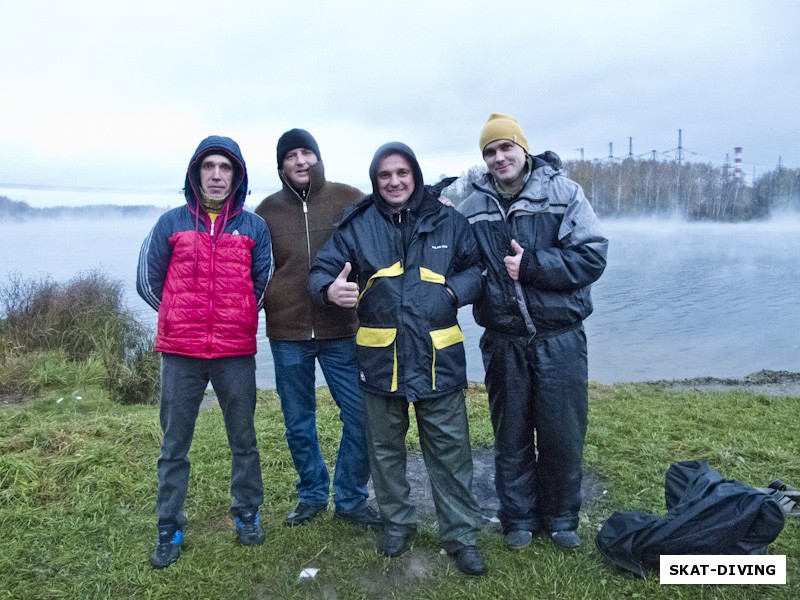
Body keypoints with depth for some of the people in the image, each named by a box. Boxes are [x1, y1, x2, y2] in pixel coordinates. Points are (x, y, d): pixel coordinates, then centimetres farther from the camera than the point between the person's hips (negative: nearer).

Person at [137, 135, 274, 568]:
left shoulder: (254, 227, 3)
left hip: (237, 354, 0)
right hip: (179, 354, 0)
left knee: (243, 439, 11)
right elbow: (148, 281, 9)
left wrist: (237, 319, 9)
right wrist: (182, 319, 11)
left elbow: (263, 284, 8)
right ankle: (169, 530, 21)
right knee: (174, 444, 7)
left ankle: (247, 514, 28)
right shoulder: (171, 223, 3)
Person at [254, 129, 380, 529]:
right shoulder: (268, 210, 6)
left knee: (361, 417, -1)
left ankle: (350, 499, 19)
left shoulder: (349, 200, 0)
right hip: (288, 334, 2)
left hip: (342, 330, -1)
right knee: (298, 424, 12)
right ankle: (312, 495, 32)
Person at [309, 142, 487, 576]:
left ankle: (461, 536, 22)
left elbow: (476, 268, 10)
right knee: (385, 448, 16)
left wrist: (454, 292, -9)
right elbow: (321, 270, 0)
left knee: (450, 450, 6)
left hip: (438, 359, 0)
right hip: (379, 357, 1)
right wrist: (331, 290, -23)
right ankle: (396, 524, 36)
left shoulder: (447, 221, 3)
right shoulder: (356, 225, 2)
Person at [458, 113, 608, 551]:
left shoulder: (563, 193, -4)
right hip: (503, 342, 2)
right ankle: (519, 518, 32)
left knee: (563, 434, 8)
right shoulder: (473, 207, 4)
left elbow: (592, 257, -12)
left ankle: (561, 518, 31)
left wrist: (531, 265, -19)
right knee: (511, 436, 13)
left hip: (559, 339, -2)